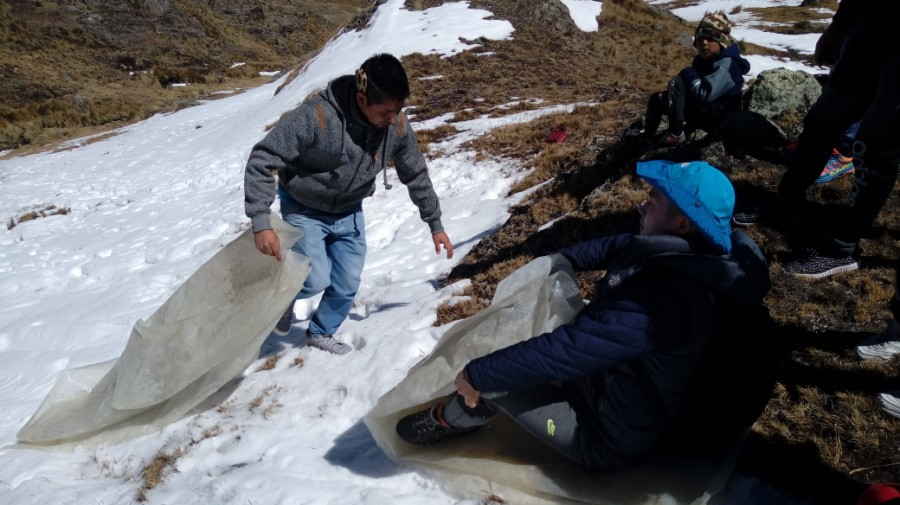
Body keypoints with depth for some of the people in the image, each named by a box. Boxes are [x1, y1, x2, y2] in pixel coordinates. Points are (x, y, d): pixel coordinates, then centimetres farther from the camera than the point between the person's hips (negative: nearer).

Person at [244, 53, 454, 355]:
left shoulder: (397, 126, -18)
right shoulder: (315, 116, -34)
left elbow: (416, 175, -2)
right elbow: (261, 160, -29)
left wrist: (435, 224, 4)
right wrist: (261, 223, -36)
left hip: (349, 213, 4)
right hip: (304, 211, -4)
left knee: (348, 285, 5)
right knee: (316, 281, -15)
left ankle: (321, 333, 34)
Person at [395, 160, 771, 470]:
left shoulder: (663, 299, -38)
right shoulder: (683, 253, -8)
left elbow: (568, 349, -38)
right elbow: (618, 247, 12)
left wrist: (478, 375, -29)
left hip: (608, 438, -9)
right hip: (610, 382, 9)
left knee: (491, 377, -15)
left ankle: (451, 420, 16)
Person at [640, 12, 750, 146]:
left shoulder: (725, 64, -19)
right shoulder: (703, 59, 10)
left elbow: (704, 95, -31)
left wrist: (689, 75, -16)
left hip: (717, 117, -10)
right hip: (701, 111, 10)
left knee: (676, 83, -24)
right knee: (657, 99, 12)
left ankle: (675, 134, -24)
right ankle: (647, 136, 14)